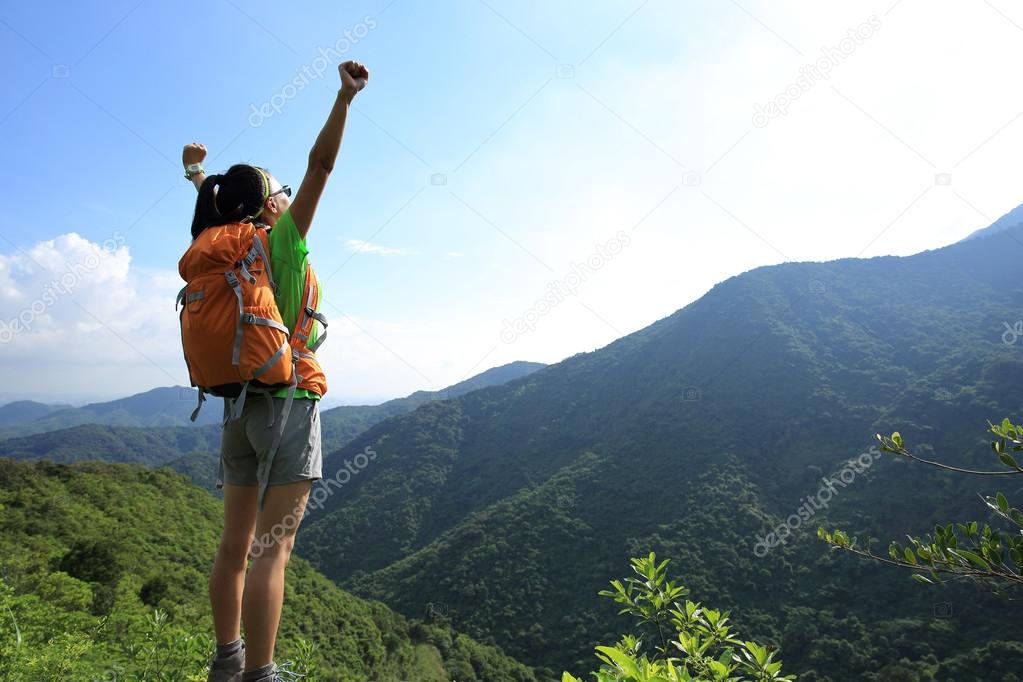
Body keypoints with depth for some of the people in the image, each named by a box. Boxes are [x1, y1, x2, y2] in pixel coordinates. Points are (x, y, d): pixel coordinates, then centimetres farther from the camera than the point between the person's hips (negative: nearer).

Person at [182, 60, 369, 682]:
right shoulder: (281, 241, -7)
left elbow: (217, 211, 35)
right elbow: (321, 165, -15)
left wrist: (197, 174, 43)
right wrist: (345, 98, -17)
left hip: (240, 404, 8)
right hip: (288, 400, -7)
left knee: (237, 543, 13)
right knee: (273, 547, -6)